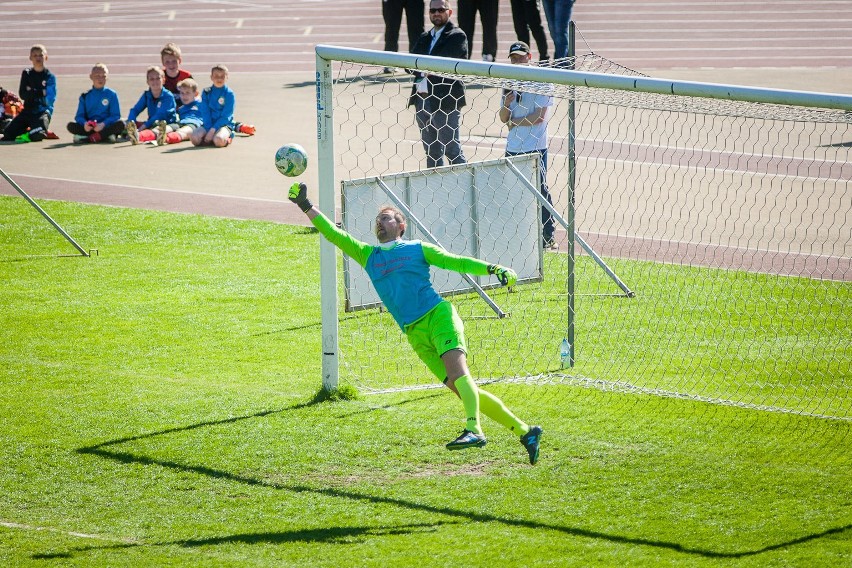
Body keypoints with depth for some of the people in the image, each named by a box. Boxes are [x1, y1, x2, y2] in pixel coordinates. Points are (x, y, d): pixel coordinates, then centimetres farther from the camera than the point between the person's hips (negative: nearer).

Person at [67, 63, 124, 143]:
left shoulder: (112, 94, 7)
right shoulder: (85, 96, 13)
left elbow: (116, 116, -1)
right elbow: (80, 116, 7)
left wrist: (103, 124, -20)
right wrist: (84, 123, -18)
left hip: (106, 127, -1)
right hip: (89, 128, 1)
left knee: (120, 124, -32)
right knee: (71, 126, -24)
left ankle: (89, 138, -35)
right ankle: (105, 136, -31)